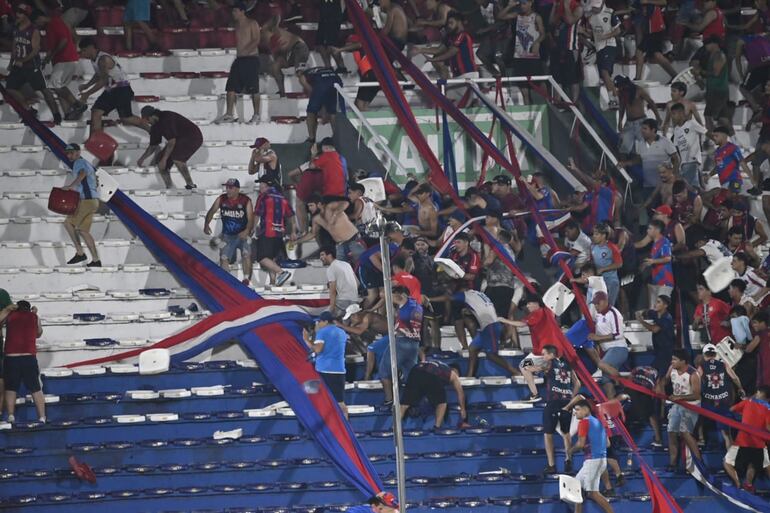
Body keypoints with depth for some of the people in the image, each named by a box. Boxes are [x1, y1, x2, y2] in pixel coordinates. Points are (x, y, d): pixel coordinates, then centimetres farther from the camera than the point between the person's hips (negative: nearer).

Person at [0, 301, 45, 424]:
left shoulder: (10, 315, 9)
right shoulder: (34, 317, 12)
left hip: (11, 358, 0)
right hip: (29, 358, 0)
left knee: (11, 389, 12)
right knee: (36, 389, 6)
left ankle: (11, 416, 3)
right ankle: (42, 417, 2)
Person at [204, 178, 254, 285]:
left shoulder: (245, 201, -11)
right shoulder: (221, 200, -2)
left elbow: (250, 218, -16)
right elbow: (211, 212, 9)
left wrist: (247, 230, -32)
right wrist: (206, 225, -6)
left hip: (243, 234, -3)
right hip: (227, 235, 3)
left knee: (246, 255, -21)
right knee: (224, 258, -2)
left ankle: (246, 279, -17)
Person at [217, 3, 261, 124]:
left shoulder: (252, 24, -2)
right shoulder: (237, 25, 19)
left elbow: (256, 40, -12)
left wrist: (246, 51, -21)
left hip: (251, 58, -7)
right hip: (239, 59, 7)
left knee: (253, 89, -5)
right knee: (231, 87, -1)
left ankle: (256, 115, -1)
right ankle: (229, 114, -1)